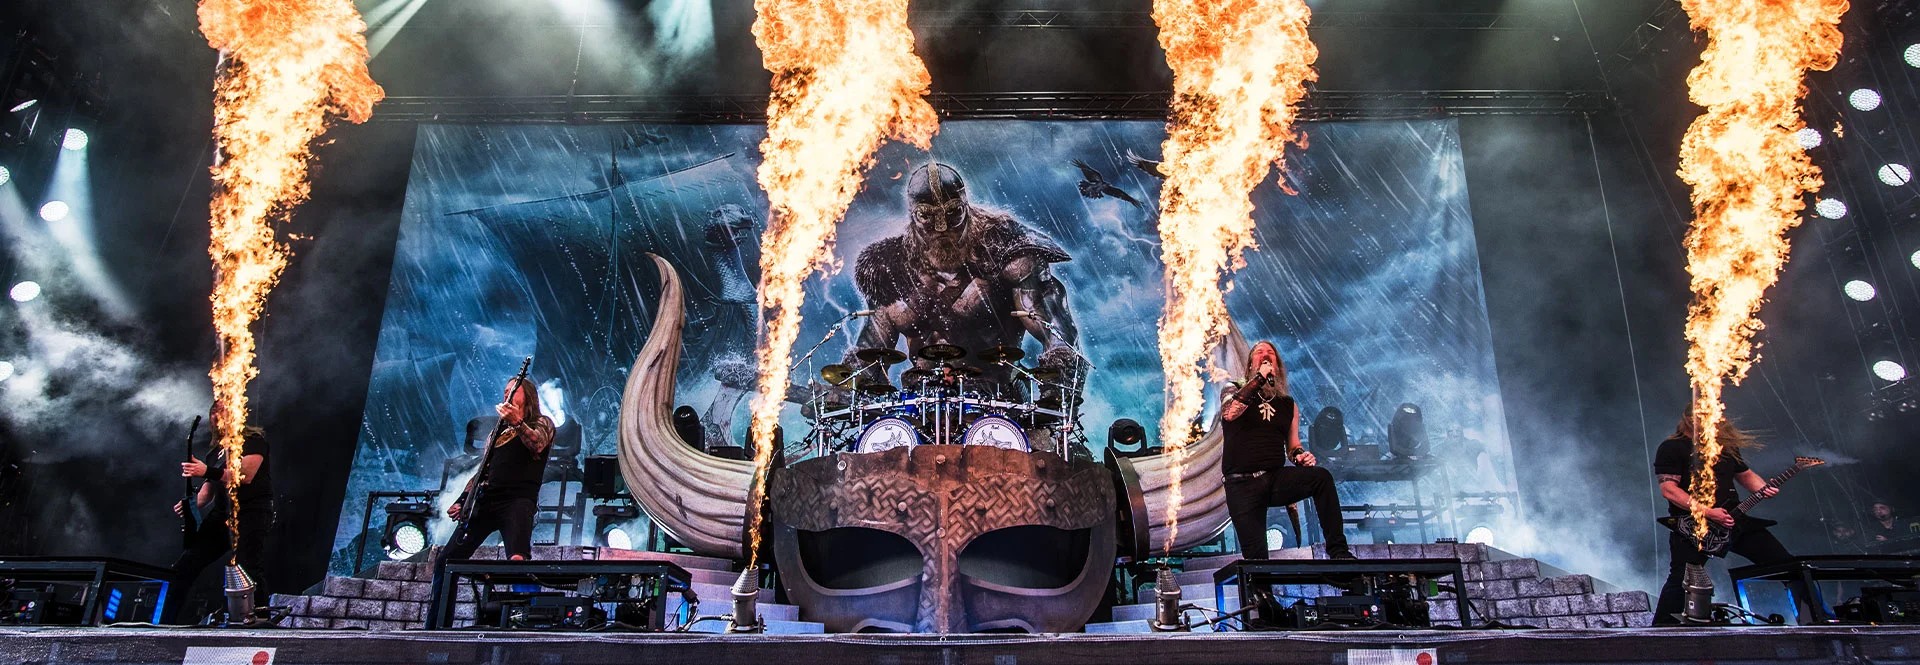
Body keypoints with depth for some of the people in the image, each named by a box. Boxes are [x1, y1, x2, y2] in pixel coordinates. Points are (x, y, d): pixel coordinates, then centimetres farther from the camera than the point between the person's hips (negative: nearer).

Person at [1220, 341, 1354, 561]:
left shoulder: (1288, 404, 16)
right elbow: (1230, 413, -18)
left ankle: (1338, 551, -22)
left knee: (1321, 477, -26)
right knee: (1255, 556, -16)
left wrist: (1301, 456, -4)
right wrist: (1260, 378, -15)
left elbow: (1292, 446, 21)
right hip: (1242, 485, -3)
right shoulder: (1235, 392, 6)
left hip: (1276, 479, 3)